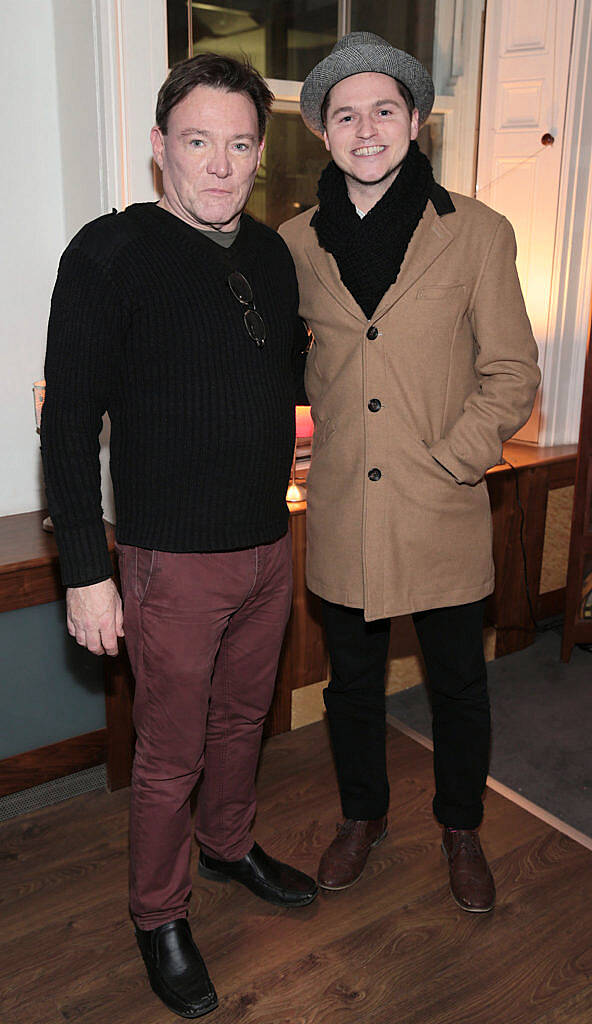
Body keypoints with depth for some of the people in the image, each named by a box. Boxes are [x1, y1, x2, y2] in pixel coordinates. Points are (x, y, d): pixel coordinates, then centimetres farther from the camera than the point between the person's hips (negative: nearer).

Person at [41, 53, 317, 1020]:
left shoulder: (273, 253, 7)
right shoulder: (111, 253, -12)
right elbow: (69, 424, -13)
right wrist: (87, 573, -15)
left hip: (270, 548, 6)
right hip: (174, 561, -6)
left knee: (243, 718, 23)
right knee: (172, 754, 9)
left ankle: (230, 844, 49)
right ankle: (160, 915, 34)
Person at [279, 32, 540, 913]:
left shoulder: (478, 234, -4)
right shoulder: (296, 244, 2)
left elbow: (513, 375, -3)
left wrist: (449, 460, -11)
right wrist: (332, 434, 2)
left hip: (443, 513, -1)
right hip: (343, 513, 2)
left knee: (459, 684, 15)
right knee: (352, 681, 18)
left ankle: (461, 828, 42)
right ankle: (363, 814, 44)